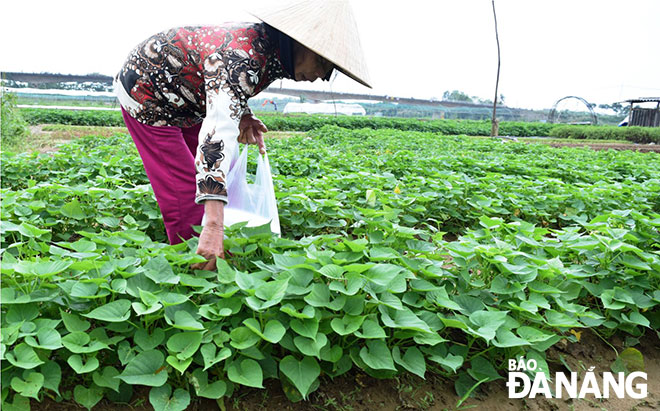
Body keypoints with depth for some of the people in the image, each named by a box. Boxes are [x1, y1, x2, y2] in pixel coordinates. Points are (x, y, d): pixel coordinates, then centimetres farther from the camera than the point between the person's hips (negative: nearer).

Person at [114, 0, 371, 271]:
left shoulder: (268, 49, -9)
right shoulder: (244, 57, -38)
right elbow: (218, 130, -51)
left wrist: (244, 116, -13)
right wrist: (214, 225, -59)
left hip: (182, 108, 9)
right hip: (145, 94, -9)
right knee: (185, 197, -12)